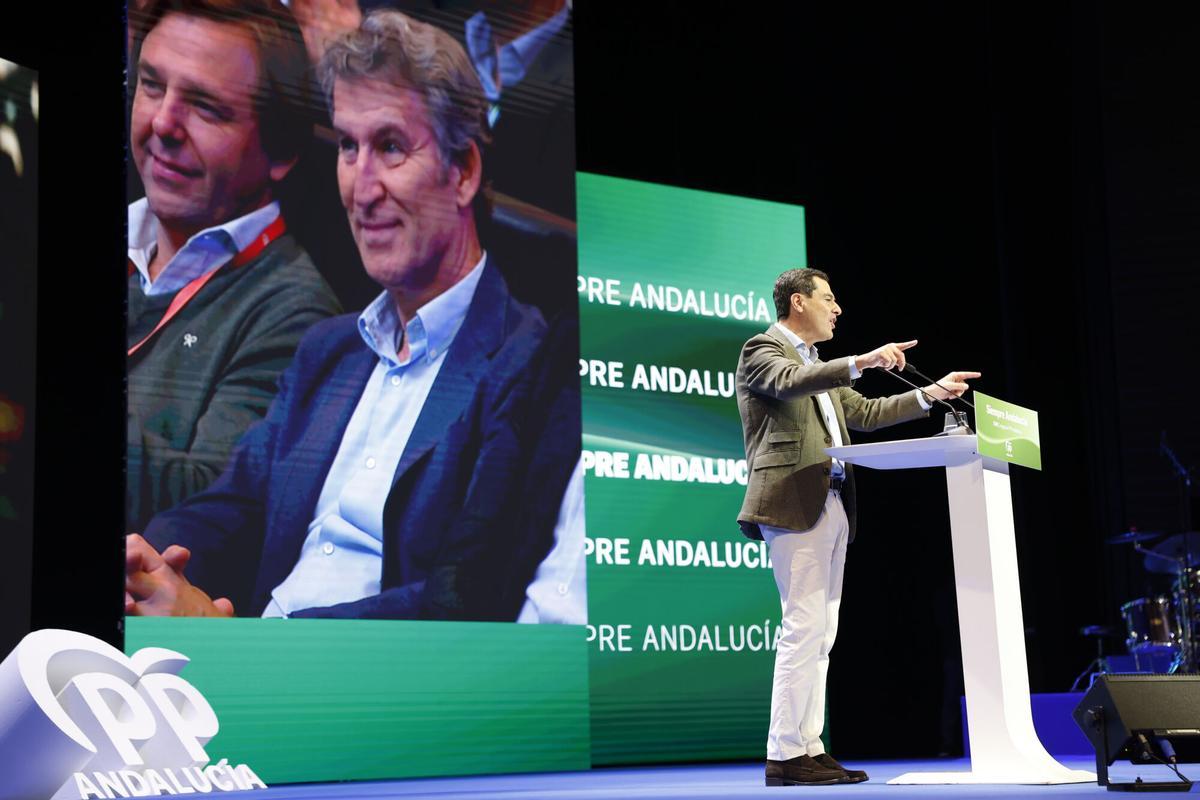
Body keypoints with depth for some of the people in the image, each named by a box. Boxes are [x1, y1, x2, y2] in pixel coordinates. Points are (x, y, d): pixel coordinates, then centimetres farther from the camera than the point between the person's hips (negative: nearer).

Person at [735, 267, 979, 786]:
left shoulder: (820, 367, 27)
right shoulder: (762, 349, -1)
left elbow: (863, 414, 30)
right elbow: (791, 382, -23)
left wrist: (931, 394, 26)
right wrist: (861, 363, -32)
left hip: (832, 506, 10)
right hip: (796, 504, -9)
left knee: (820, 635, 7)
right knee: (805, 627, -14)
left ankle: (809, 750, 9)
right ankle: (784, 757, -12)